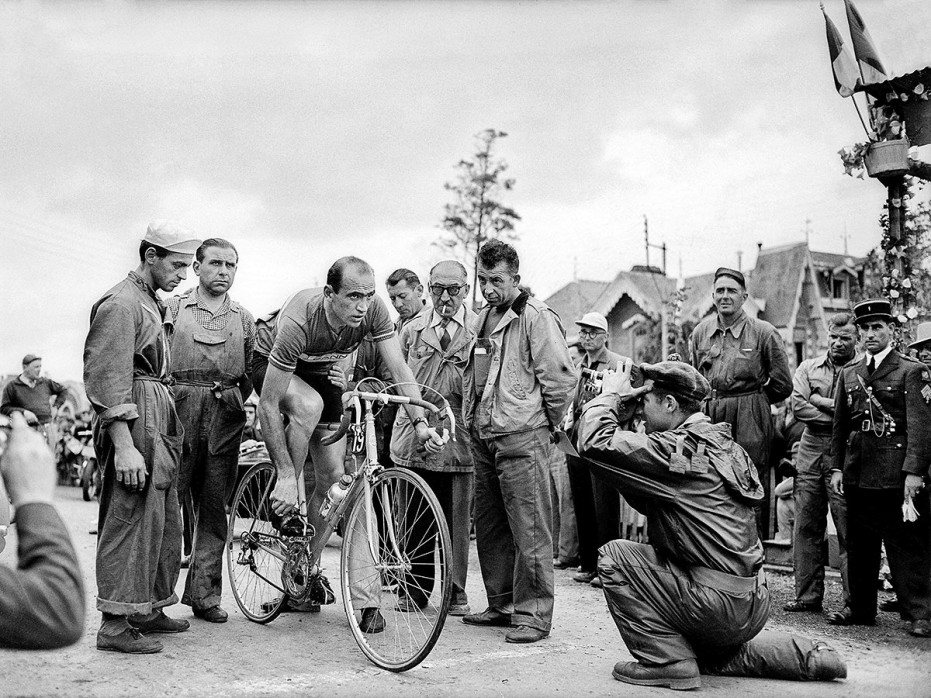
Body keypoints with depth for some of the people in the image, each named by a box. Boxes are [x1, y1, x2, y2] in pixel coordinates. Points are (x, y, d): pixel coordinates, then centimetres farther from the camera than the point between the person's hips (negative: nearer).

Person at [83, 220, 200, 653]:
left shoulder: (154, 303, 20)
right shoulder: (121, 302, -11)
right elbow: (108, 380, -18)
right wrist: (124, 446, -23)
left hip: (160, 421, 10)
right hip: (133, 422, -10)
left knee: (163, 520, 14)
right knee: (131, 518, -7)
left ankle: (148, 609, 24)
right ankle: (115, 625, -1)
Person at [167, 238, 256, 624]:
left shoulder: (244, 319, 16)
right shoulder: (173, 307, 7)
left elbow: (252, 372, 18)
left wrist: (236, 397, 3)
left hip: (225, 419, 3)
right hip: (180, 412, -3)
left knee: (214, 510, 5)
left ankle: (205, 593, 12)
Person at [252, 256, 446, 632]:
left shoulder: (374, 310, -27)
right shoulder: (298, 321, -39)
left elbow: (399, 370, -23)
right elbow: (267, 405, -36)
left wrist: (420, 423, -38)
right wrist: (286, 476, -37)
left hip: (320, 370, 4)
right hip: (269, 364, -4)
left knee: (332, 476, -6)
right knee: (309, 405, -38)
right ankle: (283, 507, -17)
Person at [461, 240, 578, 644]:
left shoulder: (536, 318, -10)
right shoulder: (483, 318, 17)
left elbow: (561, 378, -12)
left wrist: (545, 424, -3)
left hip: (522, 439, -9)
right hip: (483, 438, 9)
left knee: (529, 531, -5)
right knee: (489, 527, 14)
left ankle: (533, 614, 3)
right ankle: (501, 604, 26)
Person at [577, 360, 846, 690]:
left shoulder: (677, 449, -18)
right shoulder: (720, 442, 10)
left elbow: (594, 441, -23)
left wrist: (610, 396, -5)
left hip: (721, 605, -9)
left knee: (613, 556, -4)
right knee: (708, 657, 35)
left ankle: (667, 662, -2)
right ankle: (807, 656, 20)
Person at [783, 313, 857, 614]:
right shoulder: (808, 368, 13)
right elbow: (798, 406, 0)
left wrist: (821, 402, -8)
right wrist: (840, 417, -8)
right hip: (810, 456, 4)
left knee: (849, 533, -3)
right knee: (806, 529, 7)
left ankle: (855, 601, 5)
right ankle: (808, 596, 15)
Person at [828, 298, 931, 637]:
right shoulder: (849, 373, 14)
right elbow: (840, 424, 15)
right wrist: (837, 467, 8)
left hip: (897, 472, -5)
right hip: (858, 471, 5)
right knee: (859, 544, 11)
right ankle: (860, 607, 22)